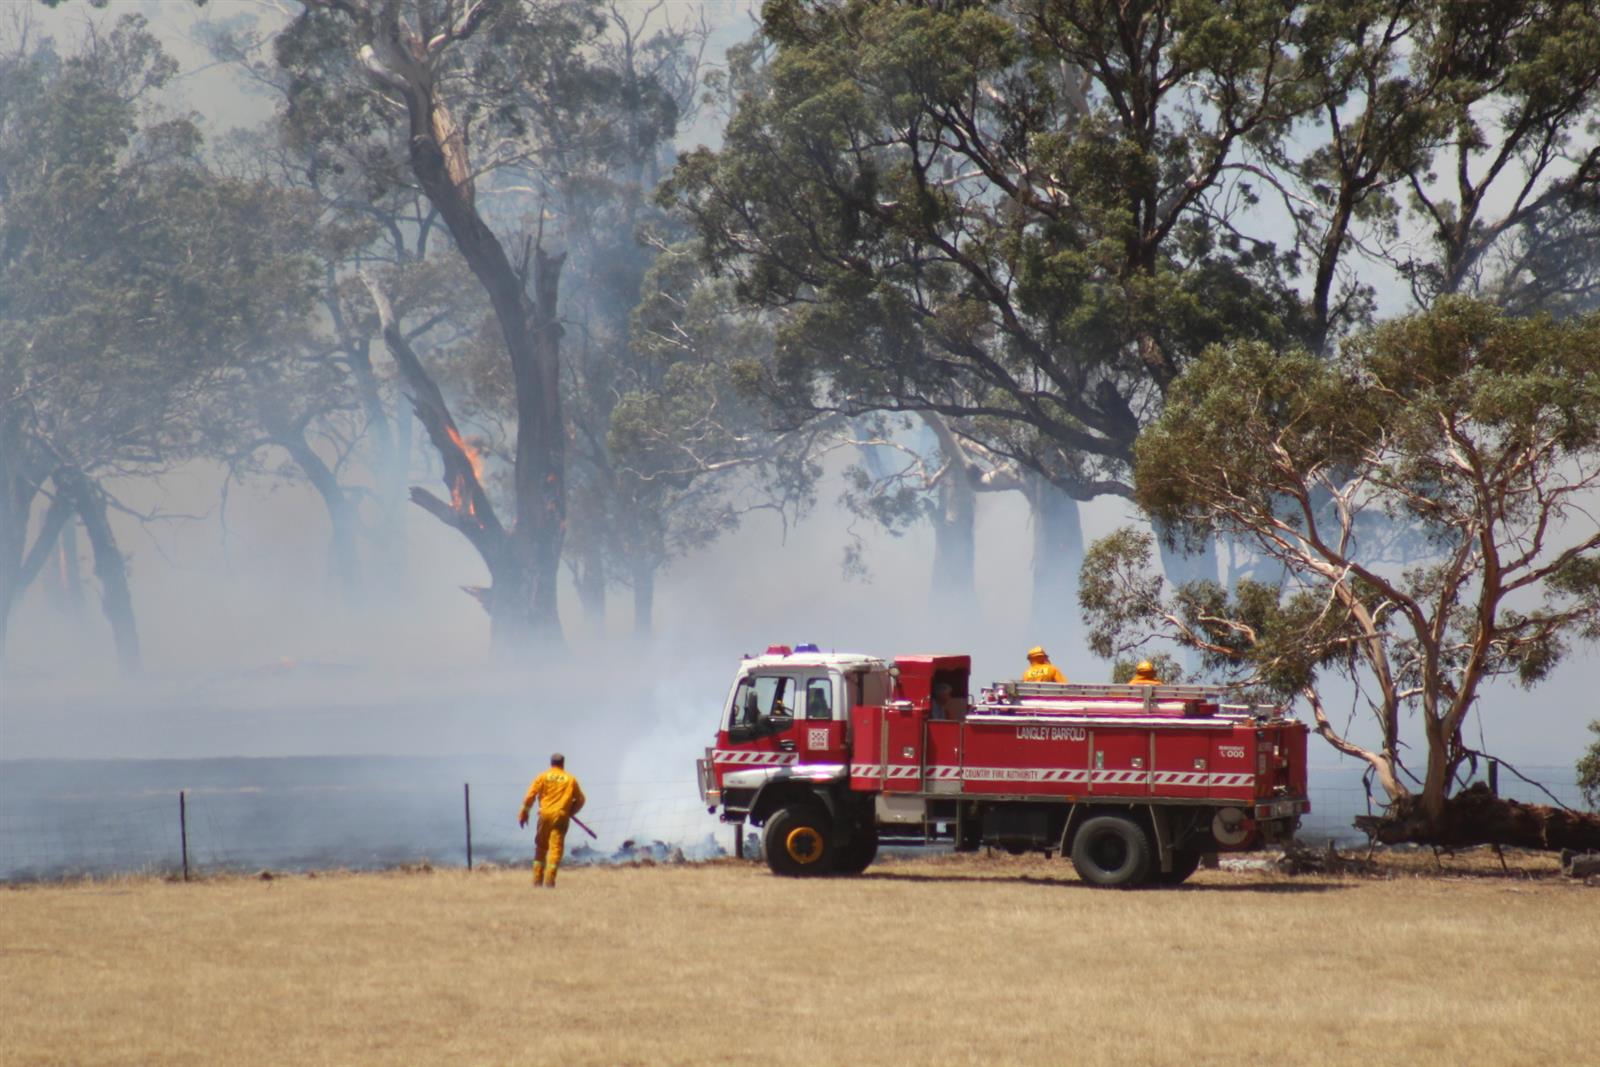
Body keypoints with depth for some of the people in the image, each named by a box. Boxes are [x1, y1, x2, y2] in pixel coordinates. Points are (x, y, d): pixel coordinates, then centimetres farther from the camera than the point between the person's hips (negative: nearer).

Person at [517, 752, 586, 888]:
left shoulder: (543, 777, 5)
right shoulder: (570, 779, 7)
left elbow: (530, 796, -2)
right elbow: (580, 799, 9)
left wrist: (524, 813, 3)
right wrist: (570, 812, 22)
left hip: (545, 815, 1)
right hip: (561, 816, -1)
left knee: (541, 847, 12)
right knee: (556, 847, -2)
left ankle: (537, 878, 9)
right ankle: (549, 879, -11)